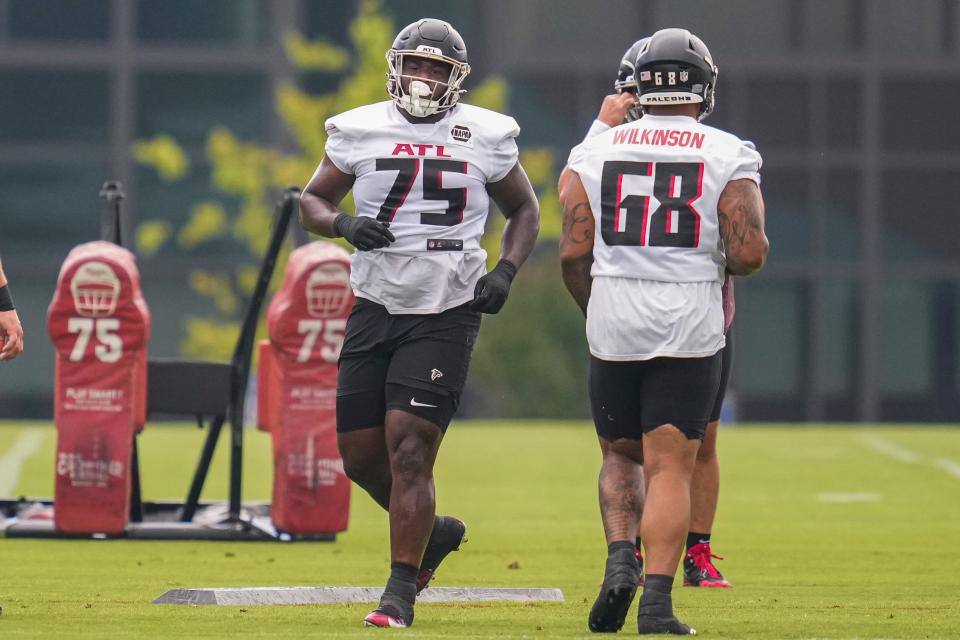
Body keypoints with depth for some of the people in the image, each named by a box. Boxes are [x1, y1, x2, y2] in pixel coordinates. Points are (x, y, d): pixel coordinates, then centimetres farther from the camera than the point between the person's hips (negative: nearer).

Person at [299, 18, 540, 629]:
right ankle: (434, 531, 32)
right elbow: (312, 201, 12)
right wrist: (344, 224, -10)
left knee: (408, 451, -12)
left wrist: (505, 272, -1)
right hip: (376, 307, 3)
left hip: (446, 313, -3)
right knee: (360, 453, 5)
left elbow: (524, 210, 15)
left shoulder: (485, 137, 2)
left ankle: (401, 589, -3)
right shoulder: (360, 131, 4)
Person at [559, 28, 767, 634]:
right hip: (690, 329, -2)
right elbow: (749, 254, -8)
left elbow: (574, 251, 0)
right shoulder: (729, 157, -2)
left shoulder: (595, 153, 4)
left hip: (613, 327, 2)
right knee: (670, 467, 0)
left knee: (621, 455, 19)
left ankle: (620, 560, -4)